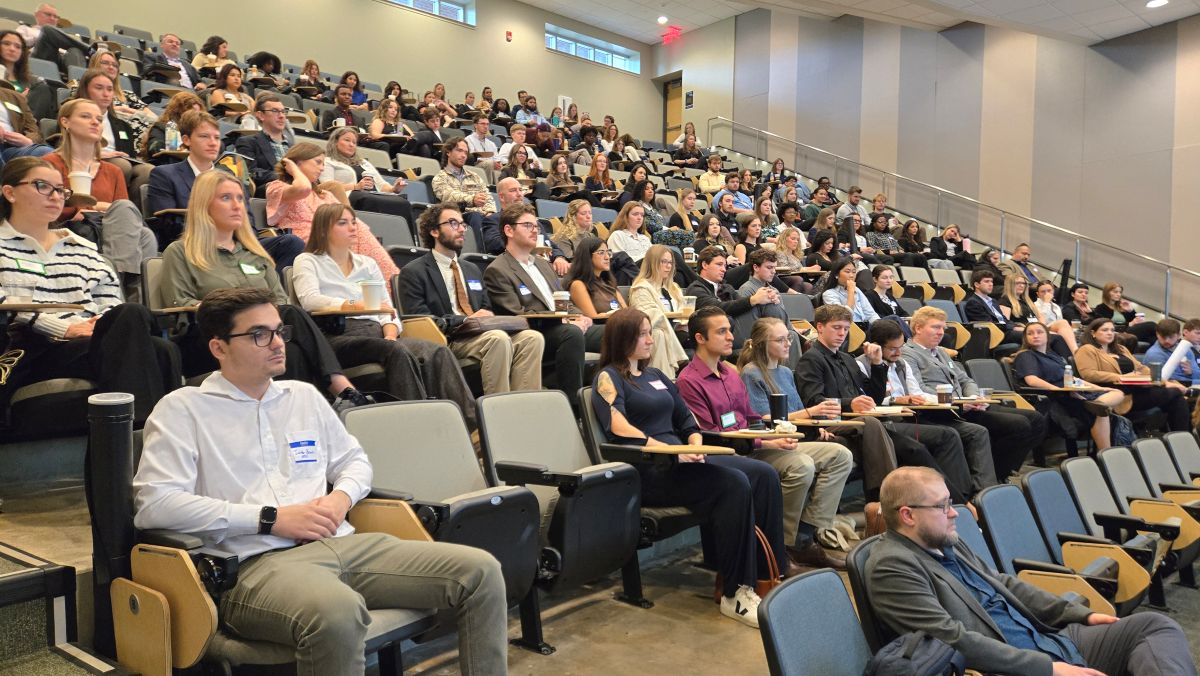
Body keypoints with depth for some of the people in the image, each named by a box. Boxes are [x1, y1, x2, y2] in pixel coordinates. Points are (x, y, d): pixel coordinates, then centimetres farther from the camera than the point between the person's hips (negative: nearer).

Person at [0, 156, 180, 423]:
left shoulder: (82, 248, 29)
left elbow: (110, 298, 18)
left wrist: (107, 323, -6)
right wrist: (65, 328, -14)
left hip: (91, 344, 5)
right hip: (36, 352, -5)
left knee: (163, 349, -31)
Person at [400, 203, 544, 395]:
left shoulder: (472, 270, 27)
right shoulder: (413, 272, 5)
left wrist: (487, 317, 1)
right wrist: (466, 319, -14)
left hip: (482, 332, 7)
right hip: (448, 341, -6)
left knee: (533, 338, -21)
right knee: (499, 338, -35)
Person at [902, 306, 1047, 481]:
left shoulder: (941, 351, 27)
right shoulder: (907, 354, -3)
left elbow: (965, 380, 25)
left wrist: (974, 398, 2)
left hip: (968, 407, 10)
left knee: (1036, 420, 0)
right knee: (1019, 425, -21)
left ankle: (999, 475, 1)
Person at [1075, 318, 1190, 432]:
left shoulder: (1120, 349, 28)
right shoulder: (1087, 350, 1)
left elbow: (1140, 367, 24)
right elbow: (1088, 374, -13)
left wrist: (1163, 381, 8)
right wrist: (1119, 378, -21)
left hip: (1139, 388, 8)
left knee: (1176, 397, -17)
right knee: (1173, 393, -22)